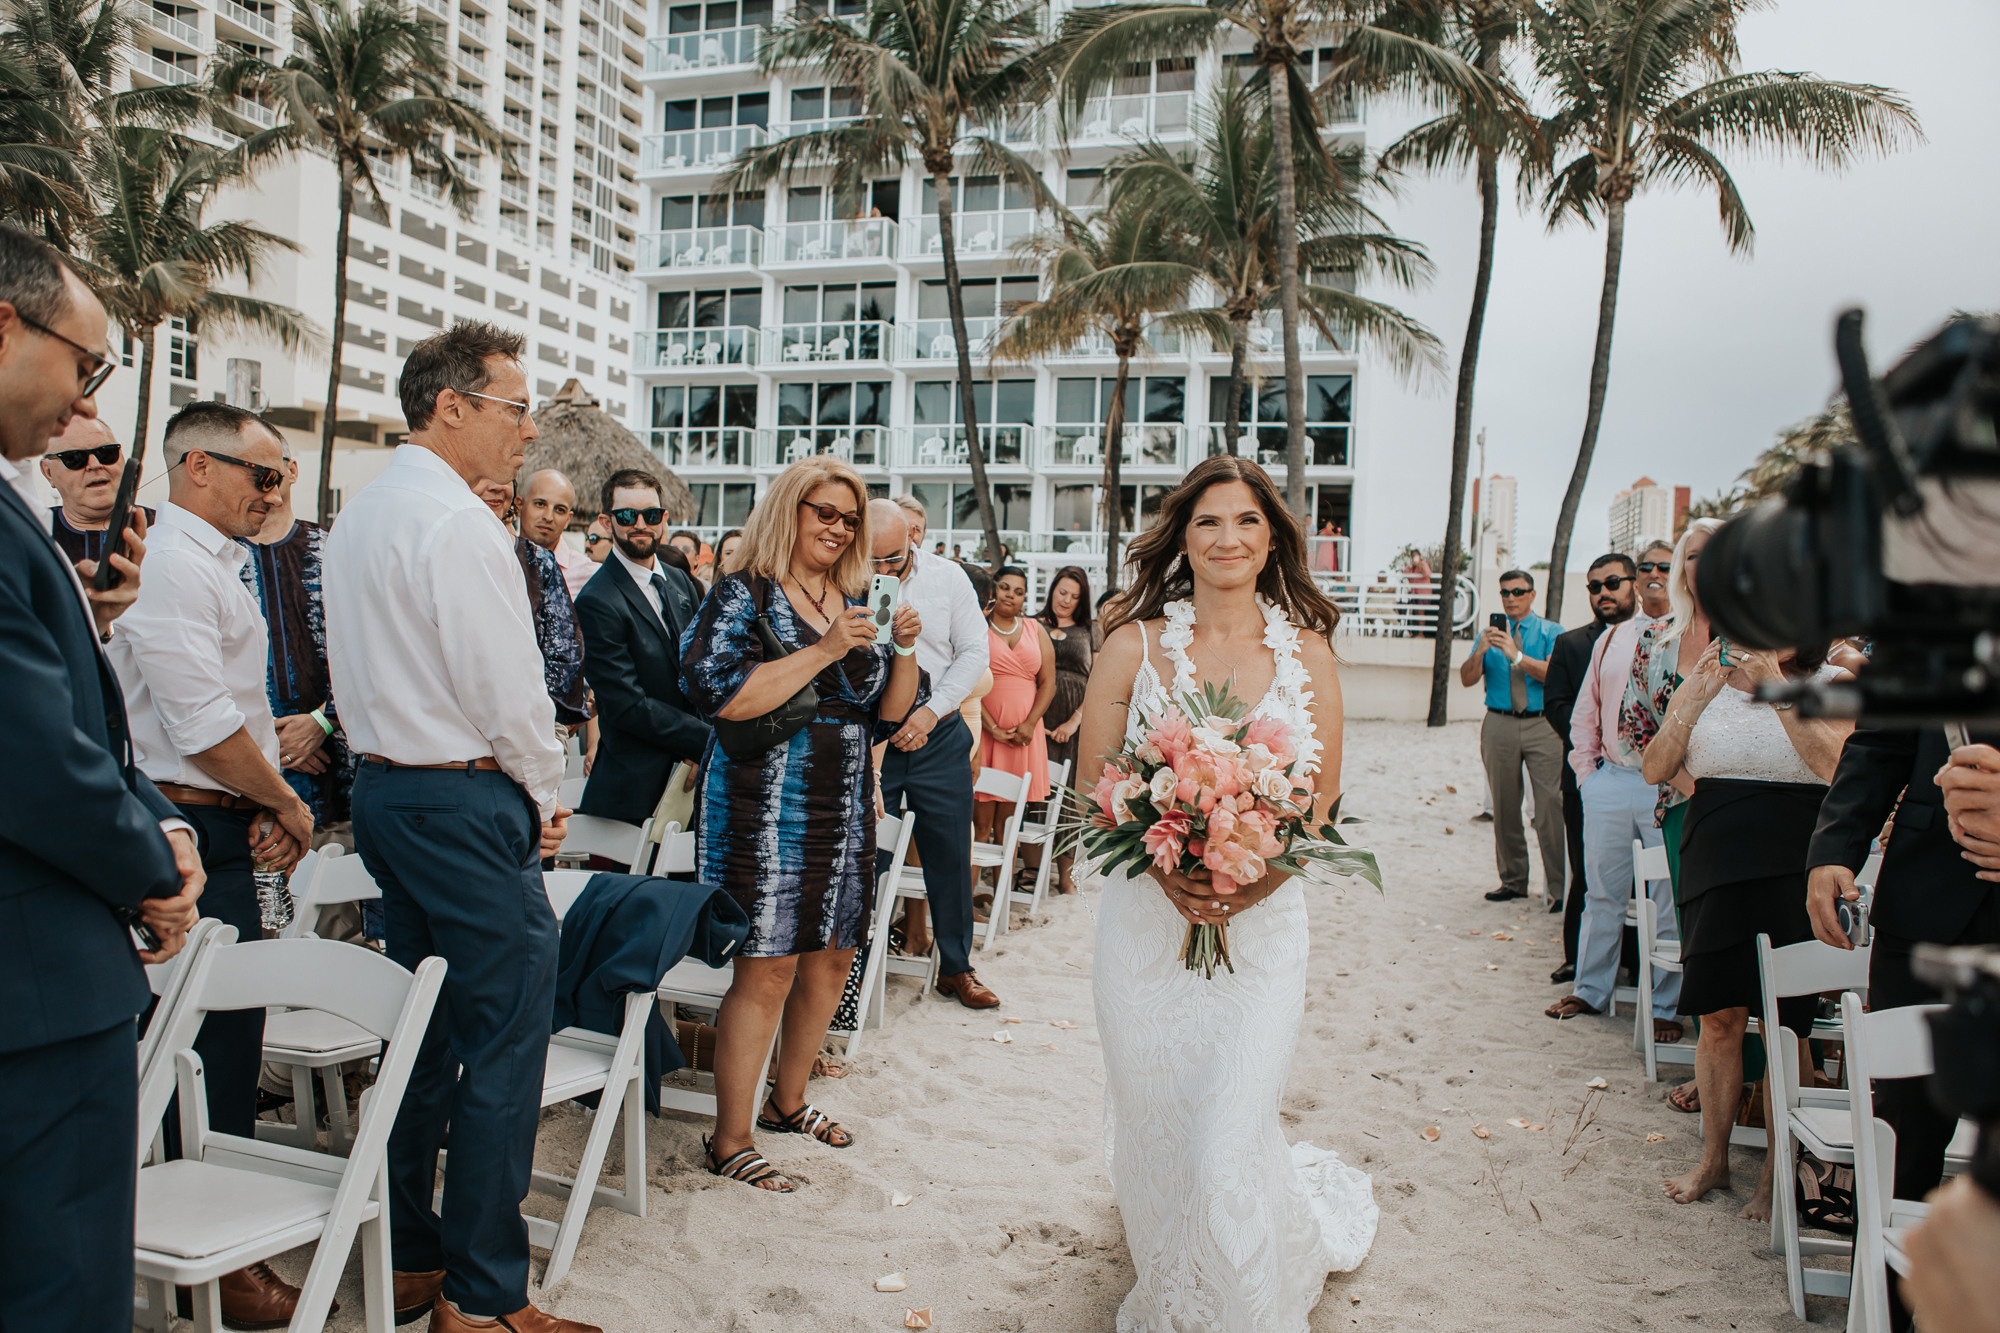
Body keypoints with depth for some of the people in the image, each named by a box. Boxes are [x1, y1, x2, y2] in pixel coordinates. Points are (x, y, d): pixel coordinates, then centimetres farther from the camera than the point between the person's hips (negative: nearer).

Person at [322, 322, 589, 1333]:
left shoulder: (356, 519, 14)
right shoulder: (460, 523, -17)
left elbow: (366, 673, 16)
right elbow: (508, 690, -19)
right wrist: (547, 798, -3)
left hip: (383, 790, 10)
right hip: (465, 803, -10)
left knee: (424, 1031, 17)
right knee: (504, 1045, -2)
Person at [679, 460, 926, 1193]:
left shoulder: (856, 604, 13)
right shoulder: (744, 594, -6)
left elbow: (892, 712, 12)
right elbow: (723, 697, -20)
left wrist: (904, 649, -6)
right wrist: (825, 649, -20)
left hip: (846, 806, 7)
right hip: (767, 807, -7)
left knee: (833, 957, 14)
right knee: (768, 967, -5)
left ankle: (786, 1101, 35)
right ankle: (729, 1140, 10)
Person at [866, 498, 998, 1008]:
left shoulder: (947, 577, 1)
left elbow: (974, 651, 1)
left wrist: (930, 712, -10)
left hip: (939, 738, 2)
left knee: (950, 855, 7)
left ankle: (955, 967, 22)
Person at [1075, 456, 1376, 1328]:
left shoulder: (1305, 650, 3)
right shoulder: (1135, 643, -1)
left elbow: (1322, 793, 4)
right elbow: (1094, 779, 0)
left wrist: (1255, 880, -12)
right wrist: (1166, 868, -16)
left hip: (1262, 921, 0)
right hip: (1146, 918, 0)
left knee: (1228, 1149, -5)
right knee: (1155, 1133, 12)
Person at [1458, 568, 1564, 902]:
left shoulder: (1551, 632, 6)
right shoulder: (1490, 633, 14)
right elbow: (1467, 679, 3)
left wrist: (1516, 655, -22)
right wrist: (1480, 651, -16)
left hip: (1543, 726, -3)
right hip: (1499, 725, 3)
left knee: (1551, 806, -9)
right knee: (1504, 808, 7)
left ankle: (1559, 886, -4)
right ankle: (1513, 881, 17)